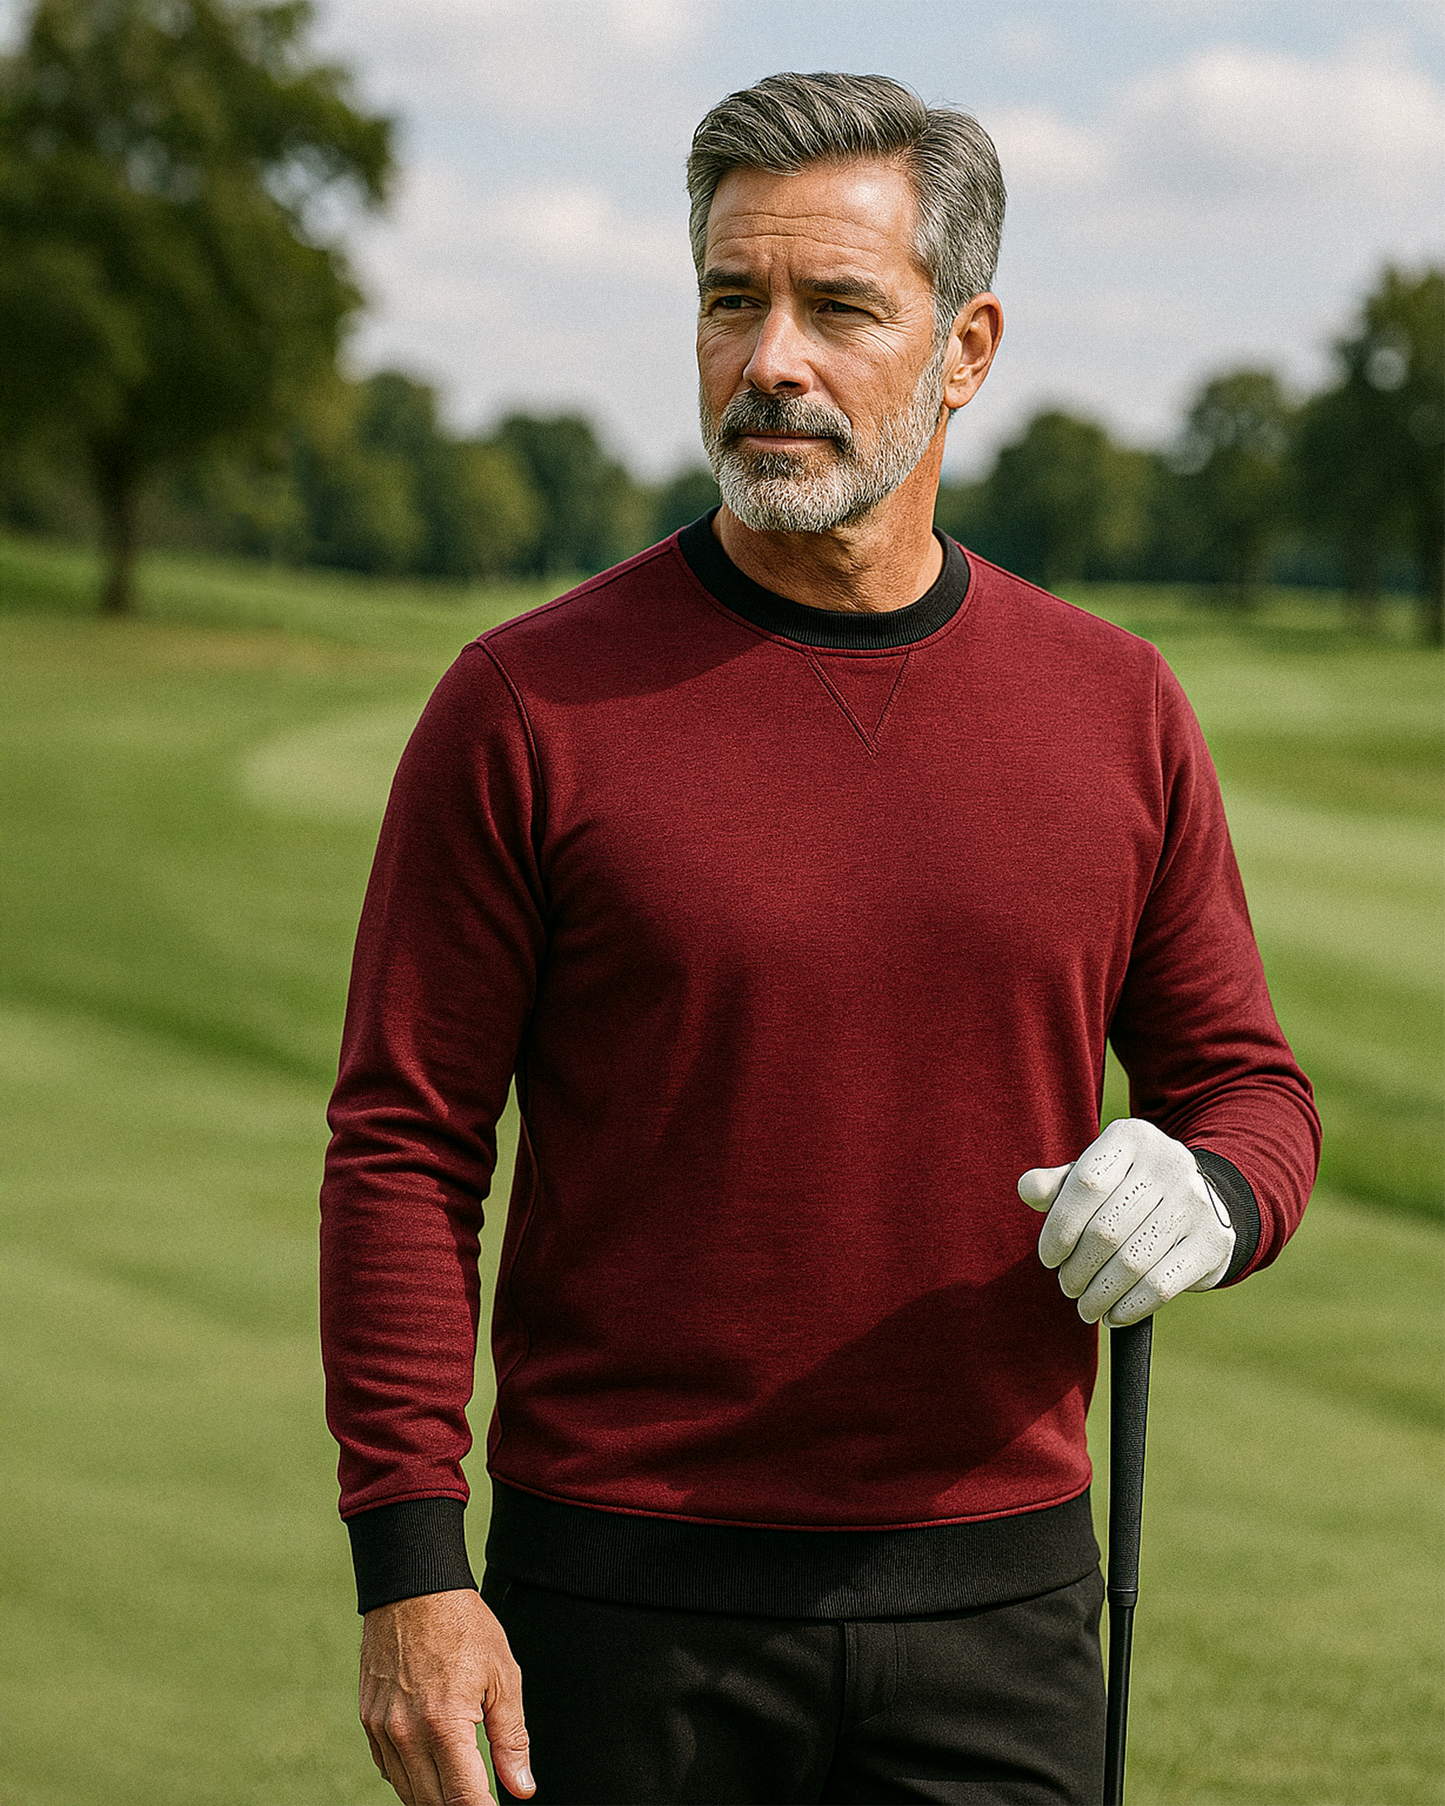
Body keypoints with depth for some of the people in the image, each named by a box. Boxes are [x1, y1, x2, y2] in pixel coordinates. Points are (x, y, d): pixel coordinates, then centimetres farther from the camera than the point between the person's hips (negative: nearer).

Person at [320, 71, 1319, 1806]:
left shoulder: (1116, 708, 4)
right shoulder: (532, 706, -5)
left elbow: (1245, 1086, 11)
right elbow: (402, 1154, -5)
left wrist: (1206, 1192, -13)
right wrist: (408, 1572, -11)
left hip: (993, 1604, 2)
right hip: (630, 1605, -2)